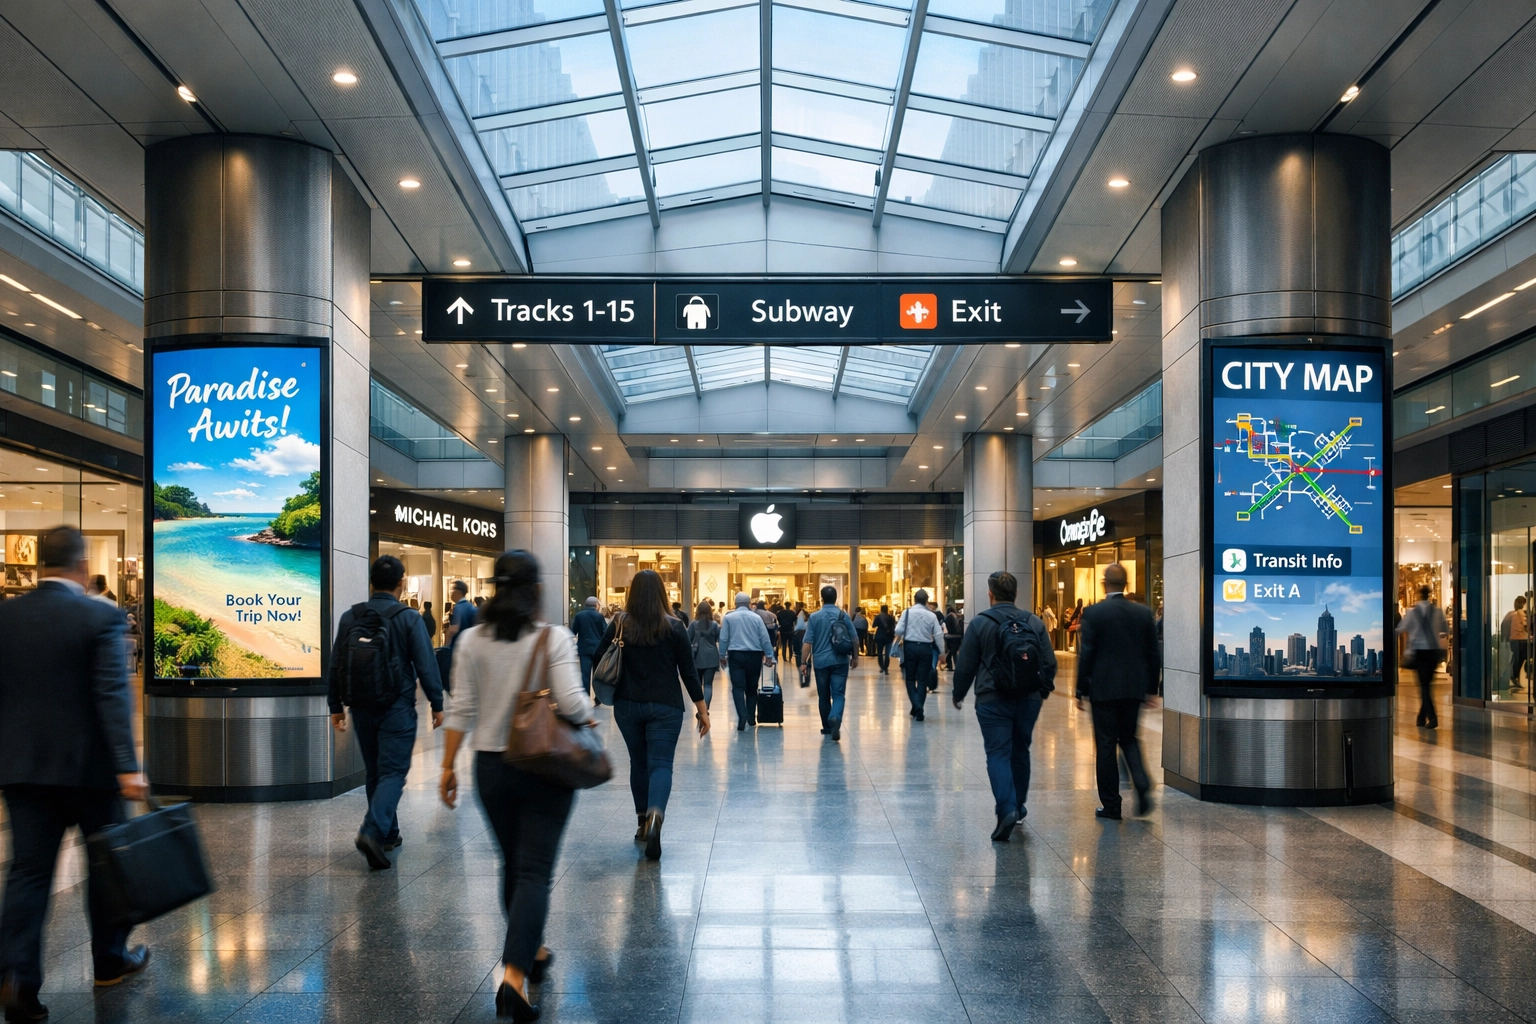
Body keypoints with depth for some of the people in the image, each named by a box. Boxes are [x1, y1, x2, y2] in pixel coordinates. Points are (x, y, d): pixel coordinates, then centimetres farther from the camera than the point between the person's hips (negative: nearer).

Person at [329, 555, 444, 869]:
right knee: (393, 772, -1)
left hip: (362, 709, 5)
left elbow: (336, 665, 6)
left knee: (374, 772, 17)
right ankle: (373, 831, -20)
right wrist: (437, 704, 0)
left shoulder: (350, 617, 2)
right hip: (397, 709, -4)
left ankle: (388, 834, 26)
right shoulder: (409, 618, -10)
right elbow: (426, 666, -10)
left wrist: (336, 706, 15)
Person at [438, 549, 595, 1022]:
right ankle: (514, 975, -11)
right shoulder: (554, 637, -12)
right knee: (535, 871, 0)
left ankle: (533, 951, 36)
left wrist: (448, 766, 6)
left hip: (491, 766, 4)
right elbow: (571, 703, -21)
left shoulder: (472, 639, -2)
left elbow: (461, 710, -2)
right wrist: (588, 717, 1)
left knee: (513, 864, 20)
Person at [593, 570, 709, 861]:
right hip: (665, 707, -2)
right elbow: (688, 672, -4)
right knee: (661, 763, -4)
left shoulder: (620, 626, -2)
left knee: (639, 763, 17)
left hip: (627, 706, 2)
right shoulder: (674, 628, -5)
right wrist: (702, 709, 2)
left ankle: (643, 822, 25)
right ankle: (655, 816, -29)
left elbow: (598, 660, -1)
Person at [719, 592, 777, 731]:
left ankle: (742, 717, -23)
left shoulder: (728, 617, 1)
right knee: (752, 688, 13)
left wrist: (722, 655, 9)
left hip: (736, 655, -1)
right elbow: (765, 638, 1)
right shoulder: (756, 617, 2)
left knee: (738, 687, -4)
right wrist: (769, 655, 7)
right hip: (755, 655, 1)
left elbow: (724, 638, 1)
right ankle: (751, 718, 18)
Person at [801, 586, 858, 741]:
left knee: (823, 696, 13)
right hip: (840, 661, -1)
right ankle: (835, 718, -30)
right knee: (838, 694, -3)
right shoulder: (844, 616, -1)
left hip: (820, 662, 1)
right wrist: (855, 657, 14)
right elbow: (854, 639, 1)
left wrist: (803, 662, 0)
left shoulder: (814, 617, -2)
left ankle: (827, 727, 22)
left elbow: (807, 642, -5)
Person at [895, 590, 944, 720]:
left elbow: (898, 630, -9)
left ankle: (916, 706, -6)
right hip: (925, 648, 1)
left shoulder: (907, 613, -4)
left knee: (910, 679, 12)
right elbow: (938, 635, -1)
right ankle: (919, 711, 6)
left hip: (910, 647, 0)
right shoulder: (932, 616, -1)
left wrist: (901, 638, 13)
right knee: (922, 680, 8)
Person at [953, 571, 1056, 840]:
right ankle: (1018, 806, 29)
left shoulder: (980, 623, -7)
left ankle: (1006, 809, -19)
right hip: (1028, 699, 4)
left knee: (998, 754, -3)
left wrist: (958, 695, 10)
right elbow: (1049, 663, 6)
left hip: (992, 701, -4)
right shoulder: (1035, 623, 3)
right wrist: (1043, 692, 21)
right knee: (1020, 752, 18)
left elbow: (965, 665, -5)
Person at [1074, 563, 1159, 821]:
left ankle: (1111, 806, 9)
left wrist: (1080, 691, -2)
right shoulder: (1144, 613, 3)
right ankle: (1142, 785, -1)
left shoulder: (1093, 612, -9)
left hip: (1104, 689, -4)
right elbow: (1153, 654, 6)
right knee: (1128, 738, 20)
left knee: (1106, 745, 5)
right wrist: (1151, 689, 15)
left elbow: (1086, 654, -10)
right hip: (1134, 689, 4)